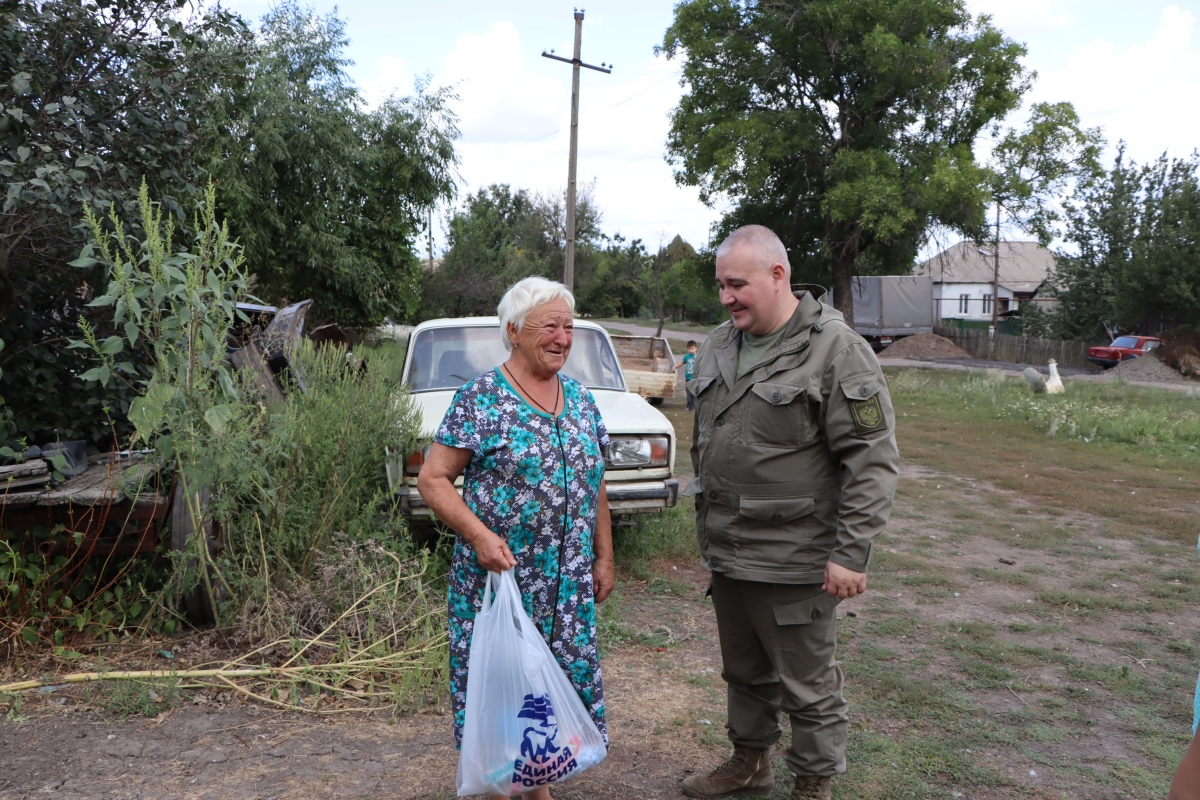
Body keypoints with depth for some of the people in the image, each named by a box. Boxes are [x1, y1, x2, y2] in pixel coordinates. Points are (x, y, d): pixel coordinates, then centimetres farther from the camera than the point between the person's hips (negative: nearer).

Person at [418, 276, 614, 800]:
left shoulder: (580, 399, 8)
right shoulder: (481, 399, -10)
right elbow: (432, 478, -11)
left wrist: (604, 558, 12)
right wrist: (478, 535, -23)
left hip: (568, 581, 6)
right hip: (498, 574, -5)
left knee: (565, 674, 12)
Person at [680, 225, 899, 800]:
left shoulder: (835, 350, -14)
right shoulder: (718, 346, 8)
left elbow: (873, 459, -17)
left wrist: (852, 552, -20)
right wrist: (708, 525, 20)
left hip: (792, 559, -7)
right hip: (726, 552, 7)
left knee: (807, 683, 8)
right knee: (743, 670, 23)